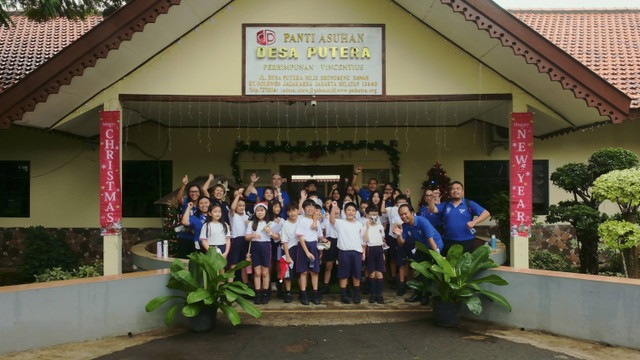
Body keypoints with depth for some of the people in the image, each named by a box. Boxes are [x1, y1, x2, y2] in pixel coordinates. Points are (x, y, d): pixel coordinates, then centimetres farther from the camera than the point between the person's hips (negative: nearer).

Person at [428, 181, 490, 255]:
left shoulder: (470, 204, 2)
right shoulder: (445, 205, 11)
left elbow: (486, 213, -5)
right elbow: (432, 210, 1)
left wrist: (474, 222, -19)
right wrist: (433, 197, -13)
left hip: (466, 241, -2)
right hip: (448, 241, 2)